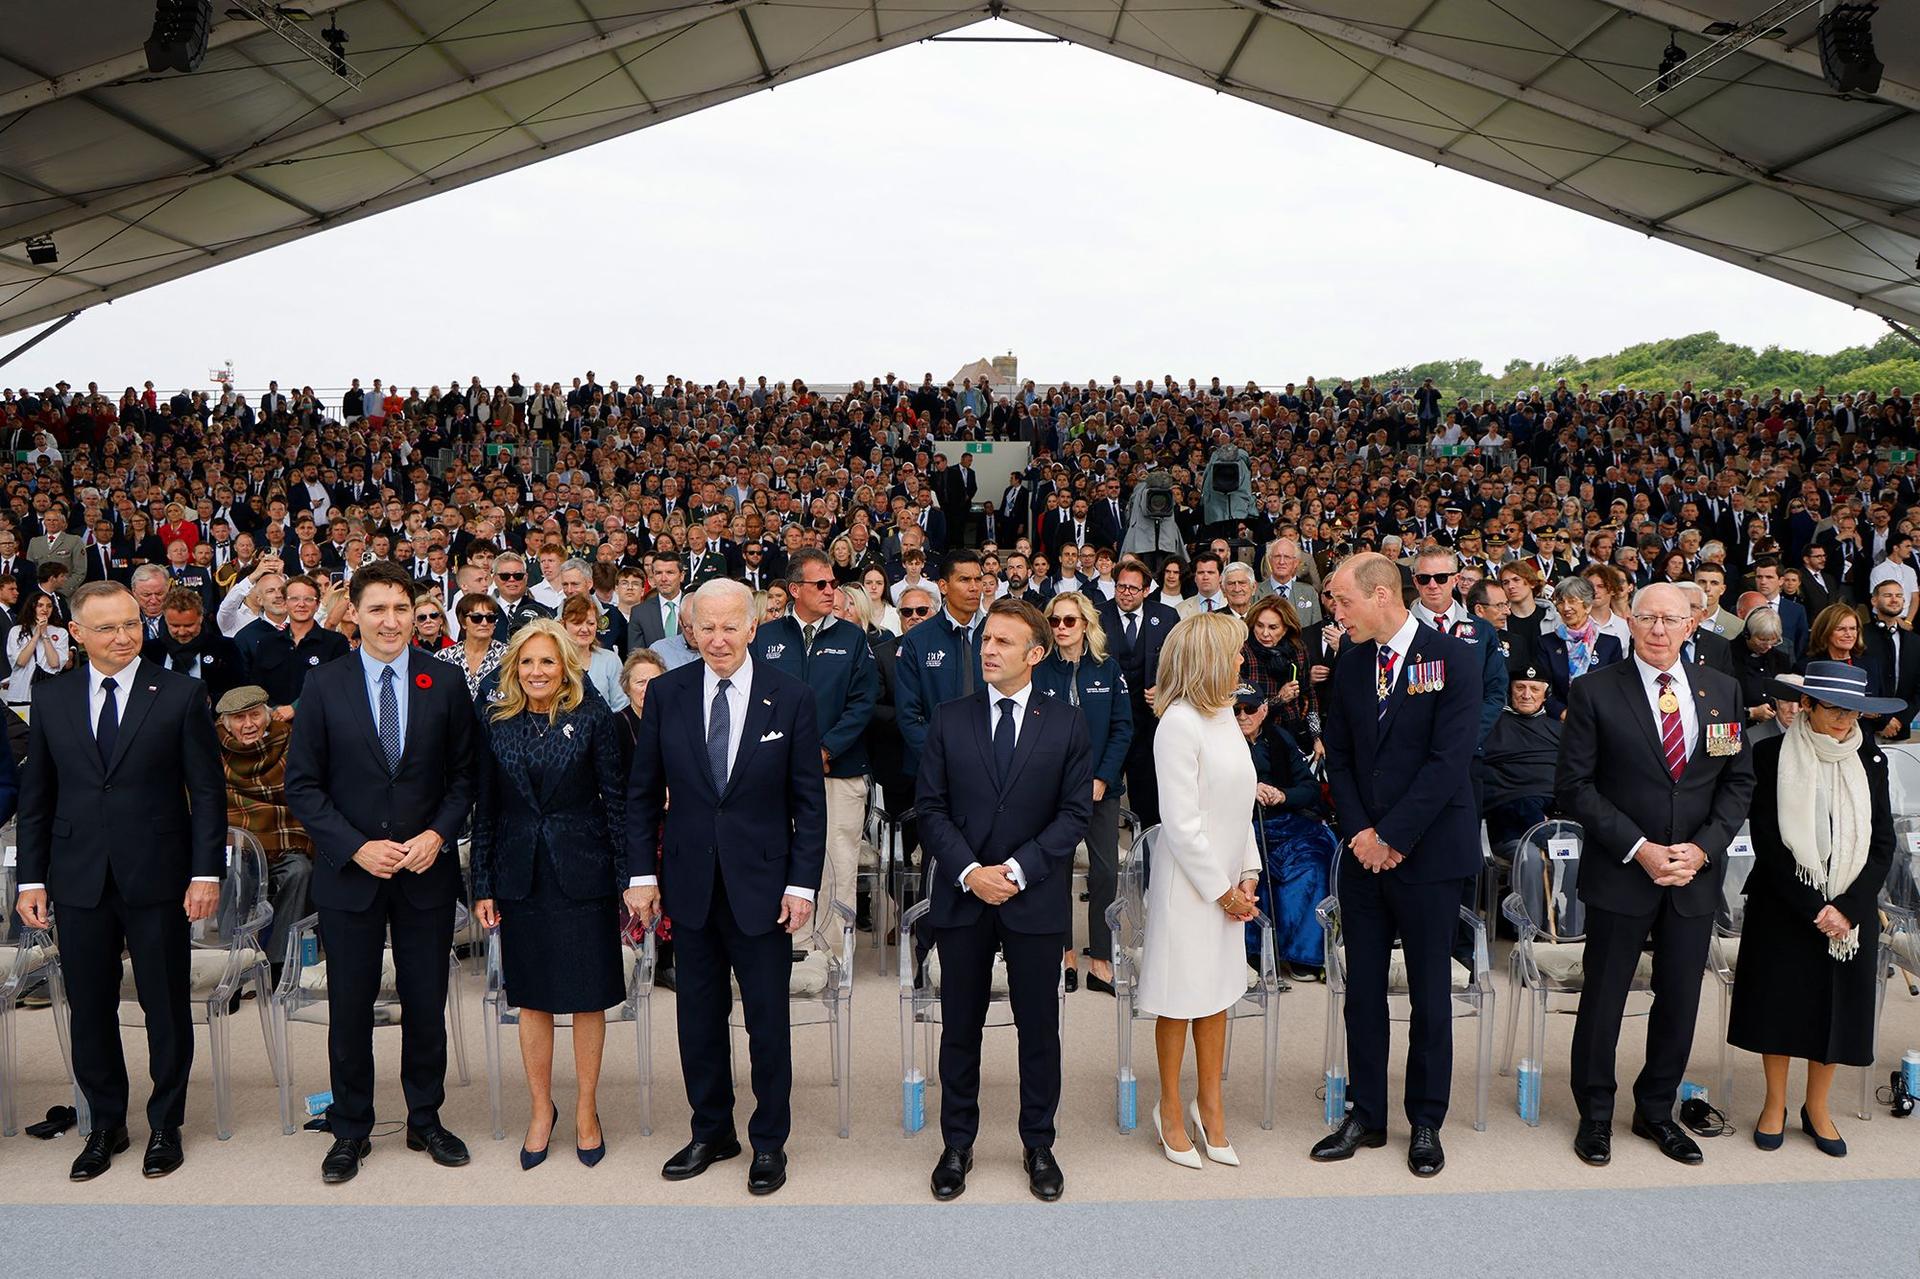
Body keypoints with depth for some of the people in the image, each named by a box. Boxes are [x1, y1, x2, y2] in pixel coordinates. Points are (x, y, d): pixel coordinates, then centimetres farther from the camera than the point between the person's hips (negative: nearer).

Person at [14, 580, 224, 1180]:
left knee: (166, 1007, 8)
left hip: (156, 880, -2)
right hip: (79, 881, 3)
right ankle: (106, 1125, 29)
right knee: (90, 1011, 11)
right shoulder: (50, 698, 5)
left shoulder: (181, 695, -4)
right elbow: (36, 795, 9)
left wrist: (207, 872, -9)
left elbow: (207, 792, -4)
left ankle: (166, 1124, 25)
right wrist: (32, 878, 4)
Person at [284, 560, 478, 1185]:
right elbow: (302, 784, -1)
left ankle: (426, 1121, 28)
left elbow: (465, 775, 4)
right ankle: (350, 1131, 26)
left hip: (426, 870, 1)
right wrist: (356, 847, -12)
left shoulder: (445, 684, 0)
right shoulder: (324, 685, -2)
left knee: (426, 1004, 10)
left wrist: (437, 835, -11)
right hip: (349, 871, 0)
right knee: (350, 1006, 9)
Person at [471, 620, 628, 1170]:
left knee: (589, 996, 6)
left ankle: (586, 1109, 21)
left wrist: (628, 879, -6)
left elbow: (616, 799, -4)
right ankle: (541, 1108, 26)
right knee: (532, 998, 11)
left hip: (583, 872, -2)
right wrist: (482, 886, 3)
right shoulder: (494, 722, 2)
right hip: (521, 873, 2)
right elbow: (484, 809, 6)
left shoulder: (593, 717, -5)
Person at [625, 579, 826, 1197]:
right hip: (689, 884, 2)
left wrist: (802, 883, -7)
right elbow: (642, 792, 5)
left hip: (762, 884, -2)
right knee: (698, 1015, 13)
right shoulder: (666, 693, 0)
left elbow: (808, 800, -3)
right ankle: (711, 1131, 32)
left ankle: (770, 1140, 25)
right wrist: (642, 874, 0)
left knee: (768, 1018, 7)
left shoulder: (791, 698, -5)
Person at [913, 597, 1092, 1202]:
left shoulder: (1066, 724, 1)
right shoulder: (948, 720, 3)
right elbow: (931, 807, 1)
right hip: (961, 898, 1)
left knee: (1039, 1029, 8)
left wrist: (1017, 869, -13)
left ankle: (1038, 1145, 25)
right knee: (960, 1028, 10)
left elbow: (1075, 811, -3)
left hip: (1036, 899, -1)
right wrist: (970, 872, -13)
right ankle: (957, 1145, 25)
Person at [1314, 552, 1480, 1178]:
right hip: (1363, 851, 4)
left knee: (1430, 994, 8)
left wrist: (1391, 836, -15)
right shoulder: (1350, 662, 6)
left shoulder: (1454, 658, -9)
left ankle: (1426, 1121, 23)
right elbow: (1337, 756, 9)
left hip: (1428, 851, -4)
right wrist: (1357, 831, -4)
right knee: (1363, 991, 10)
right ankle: (1365, 1115, 24)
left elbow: (1449, 759, -15)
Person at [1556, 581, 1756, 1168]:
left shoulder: (1722, 691, 5)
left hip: (1697, 873, 4)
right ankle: (1595, 1114, 24)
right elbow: (1574, 786, -9)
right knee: (1604, 998, 7)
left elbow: (1739, 780, 6)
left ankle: (1656, 1110, 31)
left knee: (1680, 1000, 13)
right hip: (1620, 873, -3)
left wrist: (1702, 847, -8)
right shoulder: (1595, 690, -7)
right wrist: (1638, 848, -15)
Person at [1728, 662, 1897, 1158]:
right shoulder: (1772, 756, -8)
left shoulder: (1870, 759, 1)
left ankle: (1817, 1108, 29)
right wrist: (1814, 910, -14)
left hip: (1851, 911, 3)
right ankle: (1774, 1105, 25)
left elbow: (1882, 845, 0)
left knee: (1837, 1006, 10)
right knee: (1779, 1001, 7)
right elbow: (1768, 843, -10)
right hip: (1783, 907, -2)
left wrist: (1847, 908, -11)